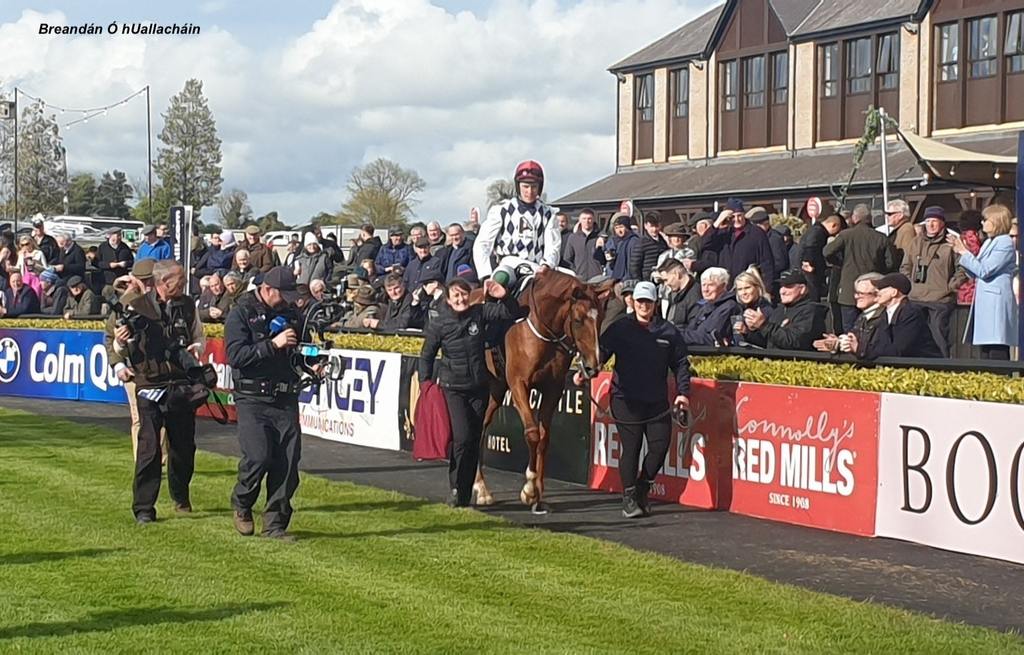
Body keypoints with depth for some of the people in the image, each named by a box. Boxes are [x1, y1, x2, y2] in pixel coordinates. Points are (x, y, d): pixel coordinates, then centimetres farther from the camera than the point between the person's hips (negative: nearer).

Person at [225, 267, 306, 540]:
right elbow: (235, 356, -16)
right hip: (253, 399, -5)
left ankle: (275, 524, 9)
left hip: (285, 399, 5)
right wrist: (273, 345, -21)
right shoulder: (242, 314, -4)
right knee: (258, 457, -16)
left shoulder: (290, 313, 13)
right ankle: (242, 506, 12)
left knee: (288, 462, -1)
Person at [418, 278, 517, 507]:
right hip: (452, 388, -3)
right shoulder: (438, 325, -6)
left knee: (474, 441, 7)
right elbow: (426, 356, 3)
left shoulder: (479, 312, -1)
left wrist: (503, 297, -19)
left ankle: (465, 495, 16)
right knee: (462, 438, -17)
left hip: (478, 388, 3)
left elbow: (508, 314, 0)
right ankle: (456, 487, 0)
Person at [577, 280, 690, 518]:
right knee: (630, 448, -1)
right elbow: (601, 351, -7)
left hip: (657, 401, 3)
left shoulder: (668, 331, 7)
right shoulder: (620, 329, 1)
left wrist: (683, 392, 1)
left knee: (660, 446, 0)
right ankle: (629, 498, 10)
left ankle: (642, 488, 23)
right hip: (626, 400, -3)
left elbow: (681, 363, 10)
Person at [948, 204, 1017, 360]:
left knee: (997, 353, -13)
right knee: (986, 351, 9)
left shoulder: (1005, 243, -9)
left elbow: (984, 271, -16)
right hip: (984, 303, 10)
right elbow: (975, 275, 20)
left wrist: (964, 252, -10)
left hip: (997, 304, -10)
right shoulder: (988, 243, 18)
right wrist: (960, 252, 12)